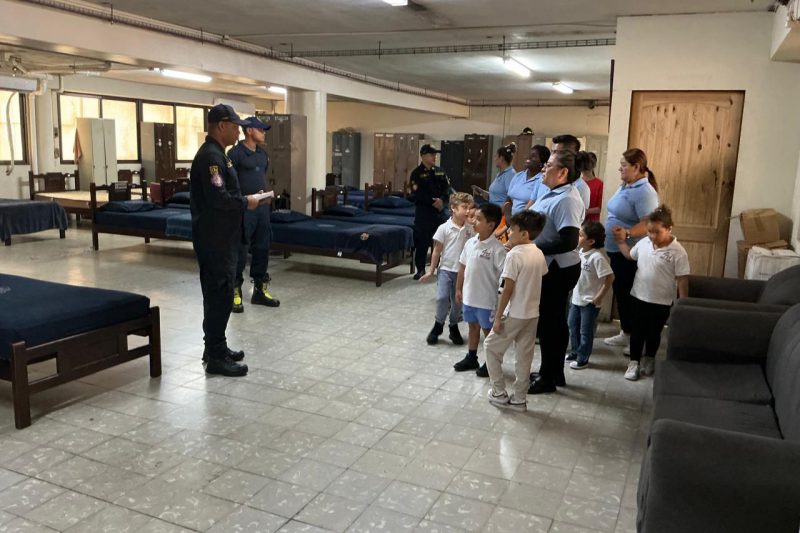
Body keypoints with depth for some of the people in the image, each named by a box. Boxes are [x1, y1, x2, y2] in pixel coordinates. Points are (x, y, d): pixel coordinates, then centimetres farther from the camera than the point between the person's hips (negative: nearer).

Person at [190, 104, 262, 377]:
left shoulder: (216, 153, 16)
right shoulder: (210, 155, -17)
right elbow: (218, 198, -26)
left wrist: (244, 199, 7)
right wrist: (246, 202, -13)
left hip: (220, 237, 11)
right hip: (215, 239, -11)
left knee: (218, 293, 16)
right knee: (220, 294, -6)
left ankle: (215, 347, 26)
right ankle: (216, 357, 1)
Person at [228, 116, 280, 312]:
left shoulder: (262, 154, 13)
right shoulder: (235, 153, -9)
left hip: (262, 206, 7)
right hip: (243, 208, -7)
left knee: (262, 249, 11)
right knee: (240, 251, -3)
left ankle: (259, 290, 21)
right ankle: (235, 292, 7)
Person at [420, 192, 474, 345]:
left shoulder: (470, 229, -1)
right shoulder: (444, 228, -7)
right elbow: (437, 251, -2)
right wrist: (431, 271, 0)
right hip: (446, 269, -2)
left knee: (458, 301, 10)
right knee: (442, 298, -14)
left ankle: (454, 327, 30)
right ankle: (438, 325, 9)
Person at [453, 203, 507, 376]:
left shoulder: (497, 248, -19)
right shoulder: (470, 243, 1)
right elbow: (463, 266, 10)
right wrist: (458, 289, 13)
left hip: (486, 299, -6)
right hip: (469, 296, 6)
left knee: (488, 330, 9)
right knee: (473, 326, 21)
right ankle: (471, 358, 36)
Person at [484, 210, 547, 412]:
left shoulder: (514, 255, -18)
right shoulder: (539, 254, 4)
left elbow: (508, 289, -18)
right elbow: (539, 282, 12)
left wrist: (498, 317, -13)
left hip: (515, 314, -7)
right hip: (532, 313, 7)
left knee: (491, 347, 10)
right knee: (524, 356, 13)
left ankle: (499, 393, 13)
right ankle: (519, 399, 20)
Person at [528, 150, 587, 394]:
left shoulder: (567, 199, -21)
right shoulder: (553, 194, 9)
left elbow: (568, 242, -28)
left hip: (559, 270, -10)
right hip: (550, 268, 10)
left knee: (549, 322, 2)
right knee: (554, 321, 18)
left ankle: (548, 377, 17)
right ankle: (555, 373, 32)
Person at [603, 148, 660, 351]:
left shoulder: (645, 192, -19)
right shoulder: (625, 186, 11)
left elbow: (647, 225, -27)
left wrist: (627, 233, -41)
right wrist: (610, 234, 24)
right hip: (616, 250, 9)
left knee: (630, 295, 0)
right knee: (620, 292, 15)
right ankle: (625, 333, 27)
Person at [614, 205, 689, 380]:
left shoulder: (678, 252, -18)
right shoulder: (643, 243, -4)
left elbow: (682, 280, -14)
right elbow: (630, 255, 19)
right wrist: (621, 241, 9)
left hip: (661, 302, -3)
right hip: (638, 297, 3)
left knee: (654, 333, 15)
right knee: (637, 331, 12)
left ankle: (649, 359, 38)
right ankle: (634, 362, 25)